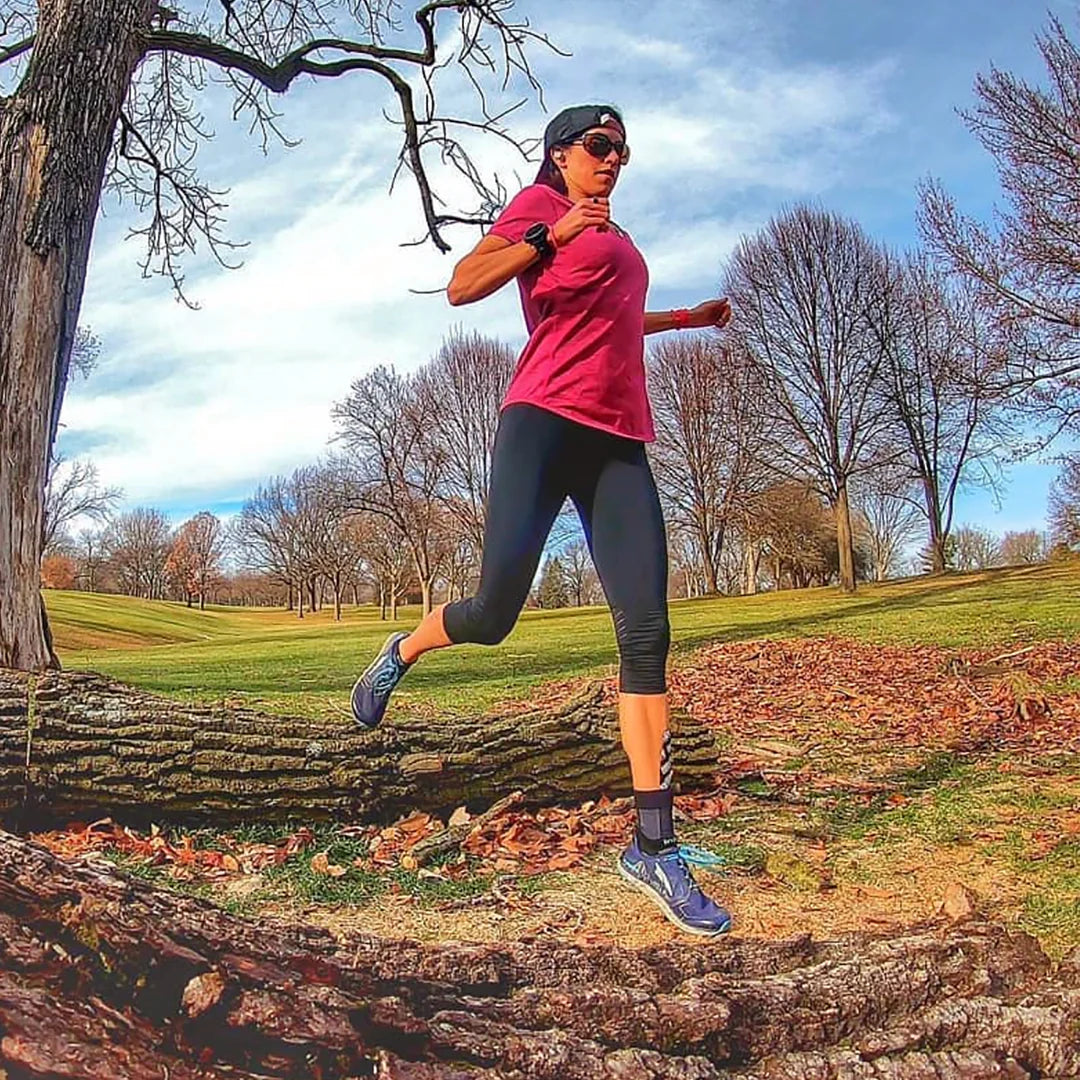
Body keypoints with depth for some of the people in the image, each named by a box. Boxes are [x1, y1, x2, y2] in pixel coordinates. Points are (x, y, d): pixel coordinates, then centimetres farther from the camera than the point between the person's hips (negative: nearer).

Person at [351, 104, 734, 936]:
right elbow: (462, 286, -4)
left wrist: (689, 318, 46)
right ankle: (400, 654, 24)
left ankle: (655, 846, -6)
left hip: (619, 441, 6)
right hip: (546, 420, -6)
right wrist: (549, 236, -11)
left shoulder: (614, 234, 30)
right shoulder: (540, 203, 9)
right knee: (496, 610, -13)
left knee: (647, 632, -8)